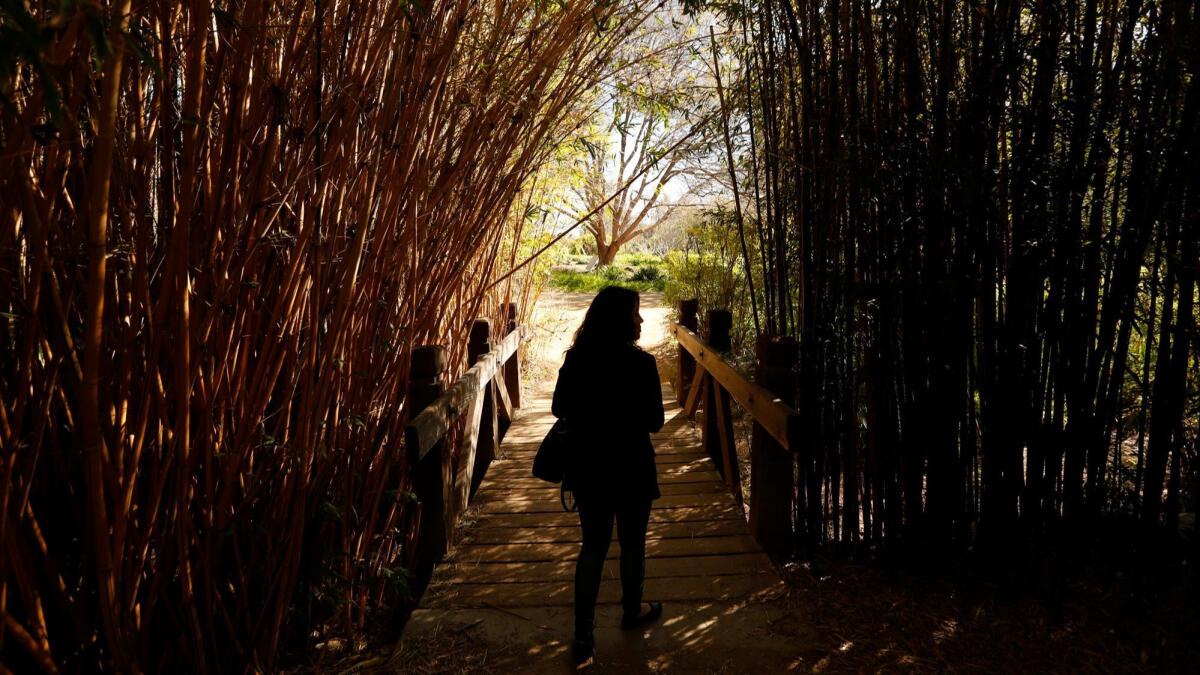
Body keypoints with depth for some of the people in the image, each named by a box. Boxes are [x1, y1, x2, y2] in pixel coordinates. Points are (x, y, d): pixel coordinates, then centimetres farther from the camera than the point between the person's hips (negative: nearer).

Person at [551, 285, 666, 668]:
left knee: (592, 547, 13)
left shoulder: (575, 360, -6)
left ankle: (583, 638, 13)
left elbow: (559, 410, 5)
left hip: (588, 469, 4)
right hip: (630, 469, -4)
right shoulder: (640, 364, -19)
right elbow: (654, 422, -12)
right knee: (632, 543, 18)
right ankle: (632, 612, 38)